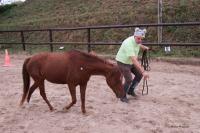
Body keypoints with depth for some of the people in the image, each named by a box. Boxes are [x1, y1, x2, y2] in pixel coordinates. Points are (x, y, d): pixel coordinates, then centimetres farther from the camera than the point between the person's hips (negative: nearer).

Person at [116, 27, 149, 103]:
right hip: (122, 62, -8)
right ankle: (123, 96, 8)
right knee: (129, 79, -16)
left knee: (139, 75, 7)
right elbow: (134, 60, -43)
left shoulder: (137, 41, -9)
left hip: (130, 62, 9)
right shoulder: (129, 44, -36)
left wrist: (145, 48, 14)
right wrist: (143, 72, -45)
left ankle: (131, 90, 26)